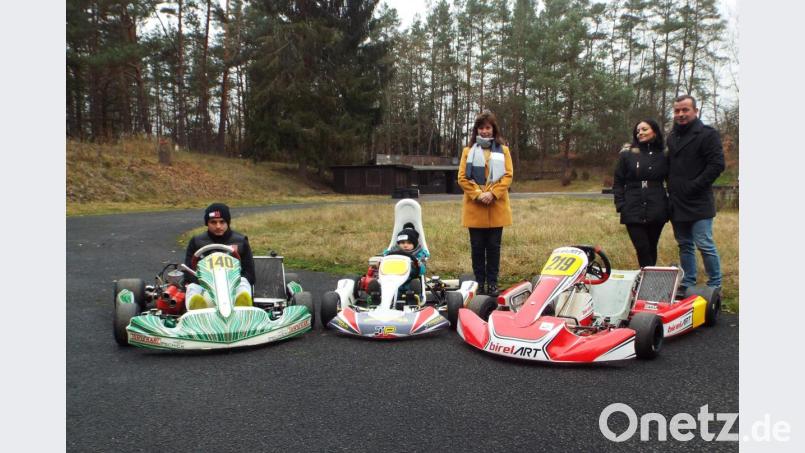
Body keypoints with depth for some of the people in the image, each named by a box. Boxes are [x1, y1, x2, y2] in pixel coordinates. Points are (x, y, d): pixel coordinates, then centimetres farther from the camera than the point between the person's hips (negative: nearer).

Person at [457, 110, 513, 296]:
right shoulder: (468, 150, 7)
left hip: (497, 207, 0)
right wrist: (478, 194, -13)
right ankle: (479, 282, 13)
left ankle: (492, 282, 12)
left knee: (493, 246, 5)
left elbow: (508, 175, 1)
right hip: (474, 207, 0)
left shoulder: (503, 150, 9)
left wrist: (492, 194, -13)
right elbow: (462, 177, 0)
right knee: (477, 247, 4)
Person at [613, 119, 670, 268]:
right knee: (642, 249, -6)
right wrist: (620, 205, -5)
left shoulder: (664, 156, 7)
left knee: (651, 248, 8)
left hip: (657, 211, 1)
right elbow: (618, 182, 4)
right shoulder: (627, 154, 3)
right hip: (633, 212, -1)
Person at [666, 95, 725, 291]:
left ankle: (715, 286, 5)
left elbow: (717, 165, -14)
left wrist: (693, 187, -17)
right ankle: (687, 284, 22)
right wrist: (671, 190, 13)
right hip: (677, 203, 7)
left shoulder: (707, 135, -7)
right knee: (685, 245, 14)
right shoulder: (672, 137, 17)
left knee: (704, 244, -7)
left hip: (698, 203, -7)